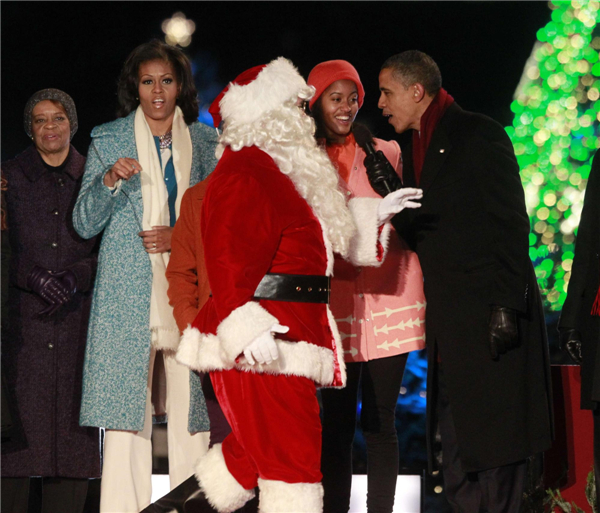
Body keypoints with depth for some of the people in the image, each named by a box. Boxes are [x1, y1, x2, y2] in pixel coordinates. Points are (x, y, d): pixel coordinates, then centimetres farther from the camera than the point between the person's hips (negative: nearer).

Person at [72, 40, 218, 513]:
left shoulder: (205, 142, 13)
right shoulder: (108, 140, 9)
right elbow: (85, 224, 5)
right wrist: (109, 179, -12)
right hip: (129, 293, -1)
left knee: (191, 406, -3)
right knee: (125, 404, -7)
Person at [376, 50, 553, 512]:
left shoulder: (479, 135, -7)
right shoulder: (416, 149, 18)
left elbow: (511, 225, -13)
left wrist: (506, 305, -19)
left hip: (490, 314, -8)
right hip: (449, 326, 8)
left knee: (494, 443, -5)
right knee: (457, 447, 10)